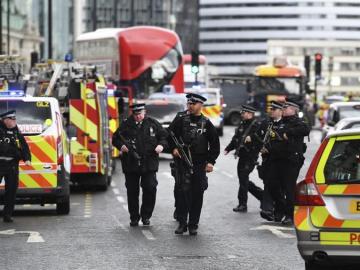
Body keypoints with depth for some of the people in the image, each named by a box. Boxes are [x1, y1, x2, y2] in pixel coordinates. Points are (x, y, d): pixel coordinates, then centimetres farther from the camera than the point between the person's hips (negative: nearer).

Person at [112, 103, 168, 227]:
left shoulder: (153, 124, 6)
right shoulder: (126, 125, 4)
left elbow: (164, 136, 13)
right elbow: (115, 138, 11)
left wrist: (161, 145, -6)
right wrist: (121, 146, -9)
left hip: (149, 164, 0)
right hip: (130, 164, 0)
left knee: (150, 189, -8)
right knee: (132, 191, 5)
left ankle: (146, 215, 8)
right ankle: (134, 218, 16)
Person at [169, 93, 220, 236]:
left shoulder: (206, 124, 5)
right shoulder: (181, 120, 4)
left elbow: (215, 144, 8)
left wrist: (211, 161, 0)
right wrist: (174, 148, -6)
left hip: (200, 164, 1)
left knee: (197, 194, 3)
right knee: (183, 191, -7)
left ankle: (193, 225, 10)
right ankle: (182, 223, 0)